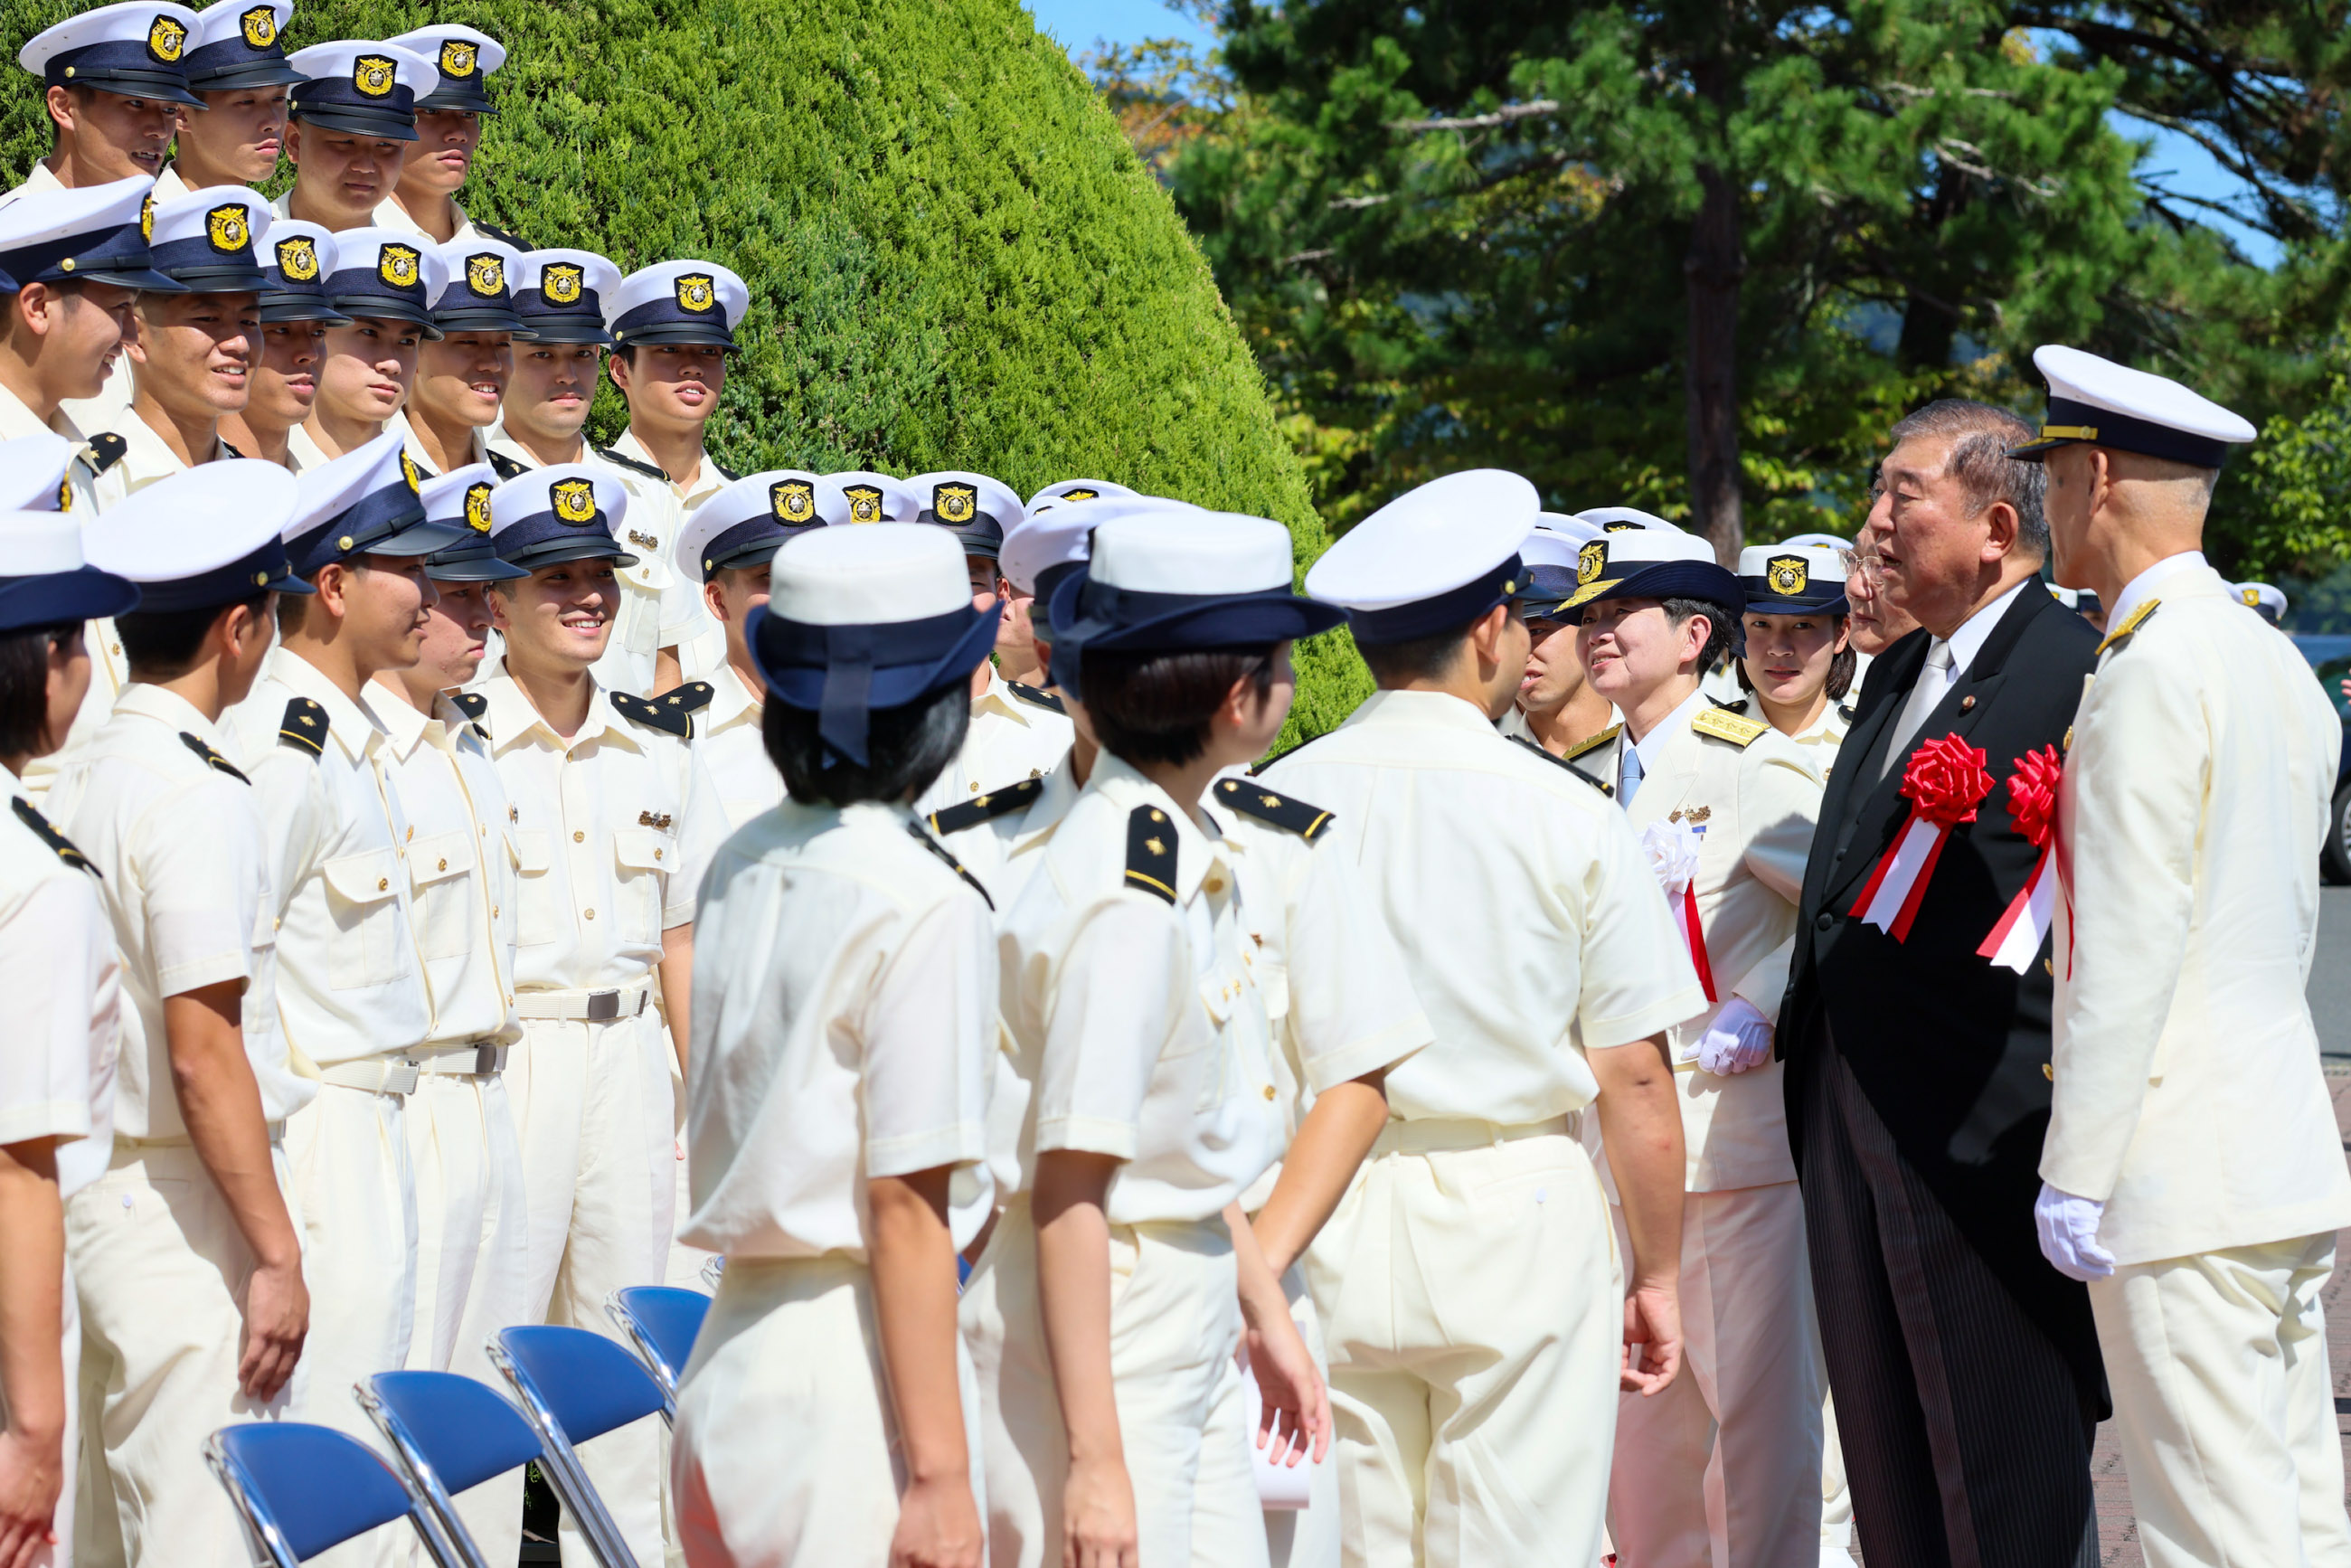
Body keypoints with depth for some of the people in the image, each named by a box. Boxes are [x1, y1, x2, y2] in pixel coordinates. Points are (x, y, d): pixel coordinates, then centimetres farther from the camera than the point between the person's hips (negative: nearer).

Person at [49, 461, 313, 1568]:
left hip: (96, 1184, 9)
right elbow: (203, 1053, -19)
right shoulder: (197, 794, -15)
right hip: (186, 1217, -9)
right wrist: (277, 1255, -15)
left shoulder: (75, 781, 11)